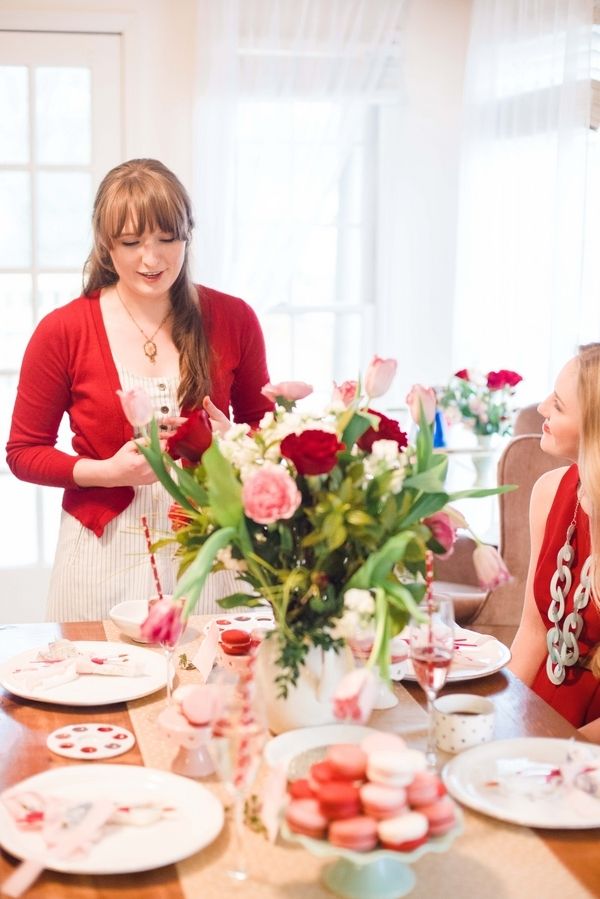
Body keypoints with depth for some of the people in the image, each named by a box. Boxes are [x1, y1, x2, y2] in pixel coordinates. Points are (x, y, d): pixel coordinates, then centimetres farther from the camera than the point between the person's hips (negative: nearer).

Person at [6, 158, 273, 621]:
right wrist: (108, 471, -15)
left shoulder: (233, 320, -1)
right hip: (105, 553, -1)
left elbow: (263, 424, 12)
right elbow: (24, 452, 1)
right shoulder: (62, 331, -5)